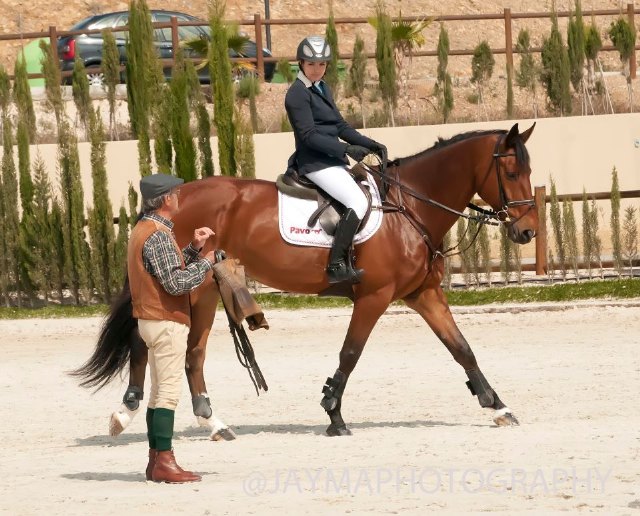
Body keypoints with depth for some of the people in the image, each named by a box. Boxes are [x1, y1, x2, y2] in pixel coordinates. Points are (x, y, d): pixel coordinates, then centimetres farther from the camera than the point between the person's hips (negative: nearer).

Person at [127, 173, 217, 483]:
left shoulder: (144, 230, 14)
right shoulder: (159, 235, -18)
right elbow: (176, 283, -24)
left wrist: (194, 248, 11)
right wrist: (206, 262, -12)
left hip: (153, 321, 10)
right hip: (168, 323, -10)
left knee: (159, 393, 13)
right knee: (168, 393, -8)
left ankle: (155, 460, 16)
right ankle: (165, 462, -9)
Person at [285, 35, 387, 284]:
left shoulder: (322, 89, 17)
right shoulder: (298, 94, -12)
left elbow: (340, 126, 18)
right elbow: (309, 136, -19)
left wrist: (370, 145, 6)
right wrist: (345, 149, -25)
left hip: (331, 160, 10)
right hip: (315, 163, -10)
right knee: (358, 203, -22)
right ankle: (337, 266, -24)